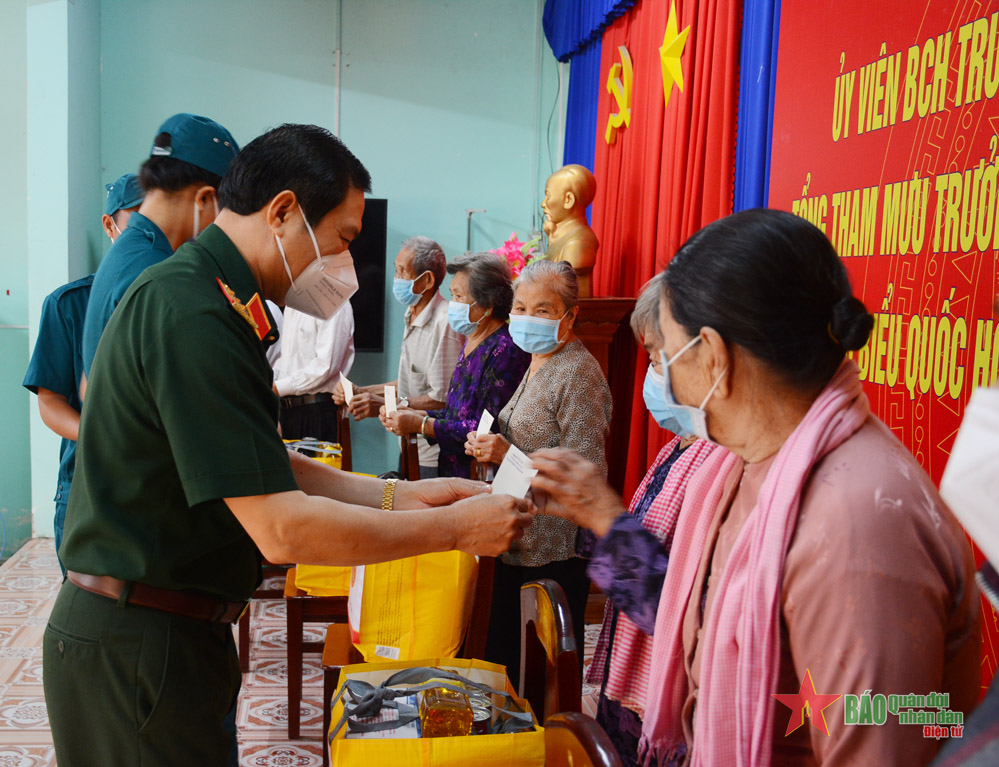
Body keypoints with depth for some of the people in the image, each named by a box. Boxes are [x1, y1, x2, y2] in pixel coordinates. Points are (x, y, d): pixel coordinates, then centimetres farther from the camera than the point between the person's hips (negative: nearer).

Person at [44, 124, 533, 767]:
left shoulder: (212, 303, 10)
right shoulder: (192, 315, -24)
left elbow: (265, 470, 13)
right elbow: (282, 528, -26)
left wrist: (398, 496, 4)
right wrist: (455, 528, -18)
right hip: (136, 647, -10)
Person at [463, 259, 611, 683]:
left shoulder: (578, 373, -15)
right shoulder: (538, 364, 15)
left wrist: (510, 456, -25)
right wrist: (491, 448, 11)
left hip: (555, 552, -10)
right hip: (519, 542, 10)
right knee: (503, 653, 17)